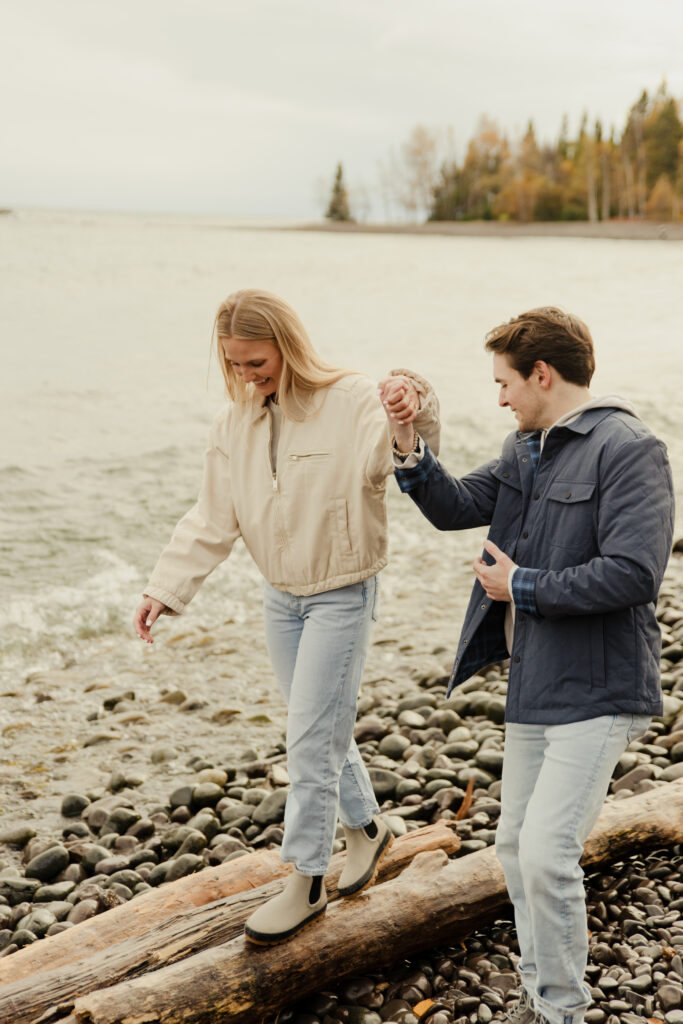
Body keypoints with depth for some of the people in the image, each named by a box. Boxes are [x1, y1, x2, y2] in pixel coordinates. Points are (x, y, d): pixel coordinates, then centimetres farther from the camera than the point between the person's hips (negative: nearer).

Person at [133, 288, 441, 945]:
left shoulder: (352, 404, -18)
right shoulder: (235, 423, 1)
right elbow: (212, 519, 6)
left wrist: (413, 408, -57)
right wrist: (166, 589, -1)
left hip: (342, 597, -6)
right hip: (281, 598, 6)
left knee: (310, 744, -3)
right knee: (322, 732, 17)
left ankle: (305, 885, 13)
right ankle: (366, 828, 41)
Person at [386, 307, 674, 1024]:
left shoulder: (627, 449, -16)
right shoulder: (527, 450, 12)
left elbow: (634, 571, -24)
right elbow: (456, 508, 15)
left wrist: (522, 587, -15)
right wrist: (409, 451, -2)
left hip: (595, 688, -9)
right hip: (533, 683, 9)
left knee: (546, 851, -12)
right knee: (515, 845, 16)